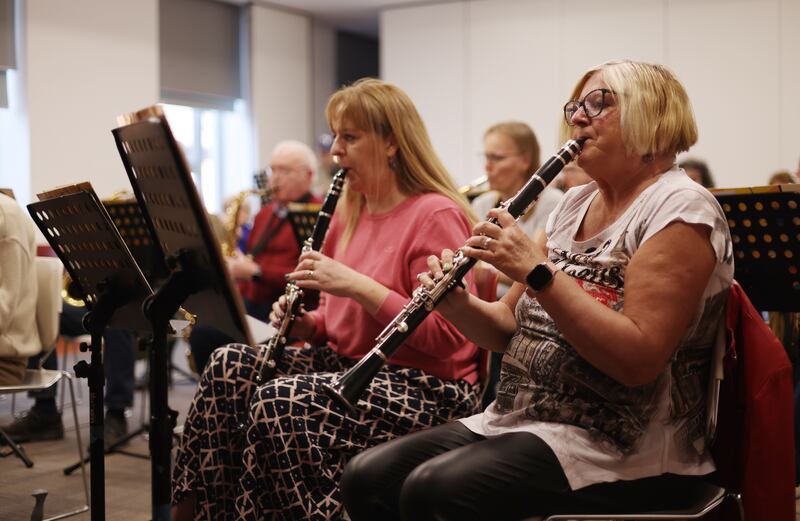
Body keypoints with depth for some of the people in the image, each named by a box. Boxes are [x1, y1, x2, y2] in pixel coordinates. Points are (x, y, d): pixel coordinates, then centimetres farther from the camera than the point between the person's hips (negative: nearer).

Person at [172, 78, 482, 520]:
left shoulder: (437, 216, -13)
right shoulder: (351, 212, 13)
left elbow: (448, 337, -21)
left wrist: (356, 285, -23)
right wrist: (308, 323, -3)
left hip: (424, 387, -8)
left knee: (278, 401, -28)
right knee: (230, 366, -9)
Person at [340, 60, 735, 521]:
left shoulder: (681, 208, -12)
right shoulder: (575, 203, 13)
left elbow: (638, 359, -23)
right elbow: (512, 327, 14)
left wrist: (538, 270, -25)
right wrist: (456, 304, -7)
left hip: (622, 448, -7)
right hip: (521, 420, 8)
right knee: (367, 477, -8)